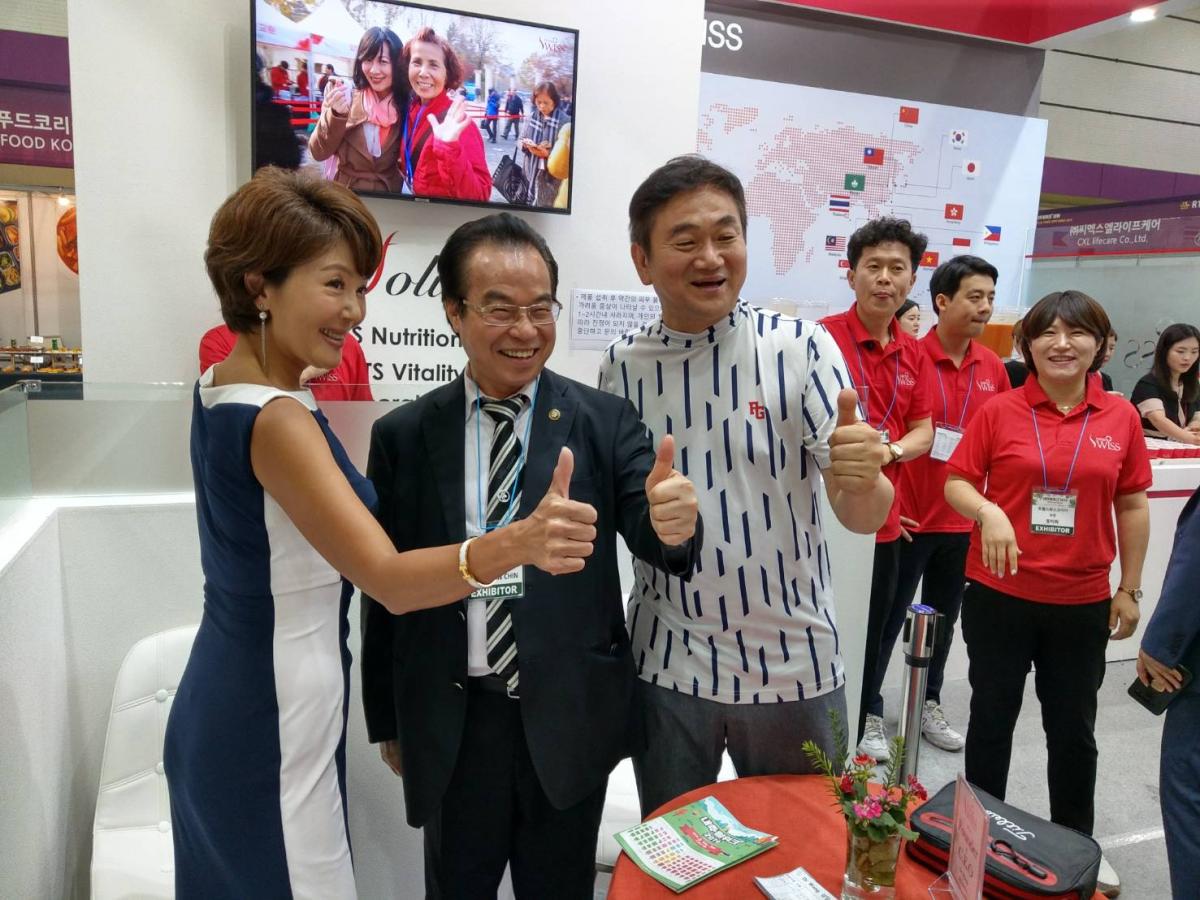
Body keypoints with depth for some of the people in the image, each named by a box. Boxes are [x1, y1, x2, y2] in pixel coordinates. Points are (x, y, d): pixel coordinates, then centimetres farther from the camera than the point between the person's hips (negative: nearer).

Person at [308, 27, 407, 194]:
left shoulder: (407, 104, -2)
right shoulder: (342, 96, -4)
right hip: (344, 191, 0)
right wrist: (337, 115, -20)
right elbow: (319, 153, -7)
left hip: (388, 195, 0)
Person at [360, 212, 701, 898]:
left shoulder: (605, 421, -5)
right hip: (449, 730, 1)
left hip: (571, 721, 0)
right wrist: (386, 720, 8)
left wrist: (672, 524, -39)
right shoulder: (403, 436, -3)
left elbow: (645, 532, -15)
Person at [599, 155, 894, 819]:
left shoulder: (801, 347, -9)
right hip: (667, 663, 2)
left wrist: (862, 478, -31)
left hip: (794, 662, -1)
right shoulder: (621, 366, -3)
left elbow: (863, 518, -11)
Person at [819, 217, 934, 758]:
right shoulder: (823, 337, -11)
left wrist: (891, 450, -11)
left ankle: (867, 721, 39)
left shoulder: (913, 353, 8)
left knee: (874, 630, 18)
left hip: (884, 518, 6)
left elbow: (923, 432, 11)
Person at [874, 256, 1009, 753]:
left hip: (962, 520, 6)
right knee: (888, 619, 6)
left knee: (943, 619, 18)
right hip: (907, 518, -5)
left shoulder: (993, 367, 4)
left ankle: (928, 703, 35)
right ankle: (870, 710, 21)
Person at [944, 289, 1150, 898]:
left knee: (1073, 728, 16)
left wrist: (1130, 589, 6)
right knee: (993, 717, 14)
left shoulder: (1121, 418, 0)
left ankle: (1077, 842, 39)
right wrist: (988, 511, -24)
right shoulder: (999, 411, -6)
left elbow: (1132, 505, 6)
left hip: (1082, 602, 2)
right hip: (999, 595, -1)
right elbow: (955, 482, -3)